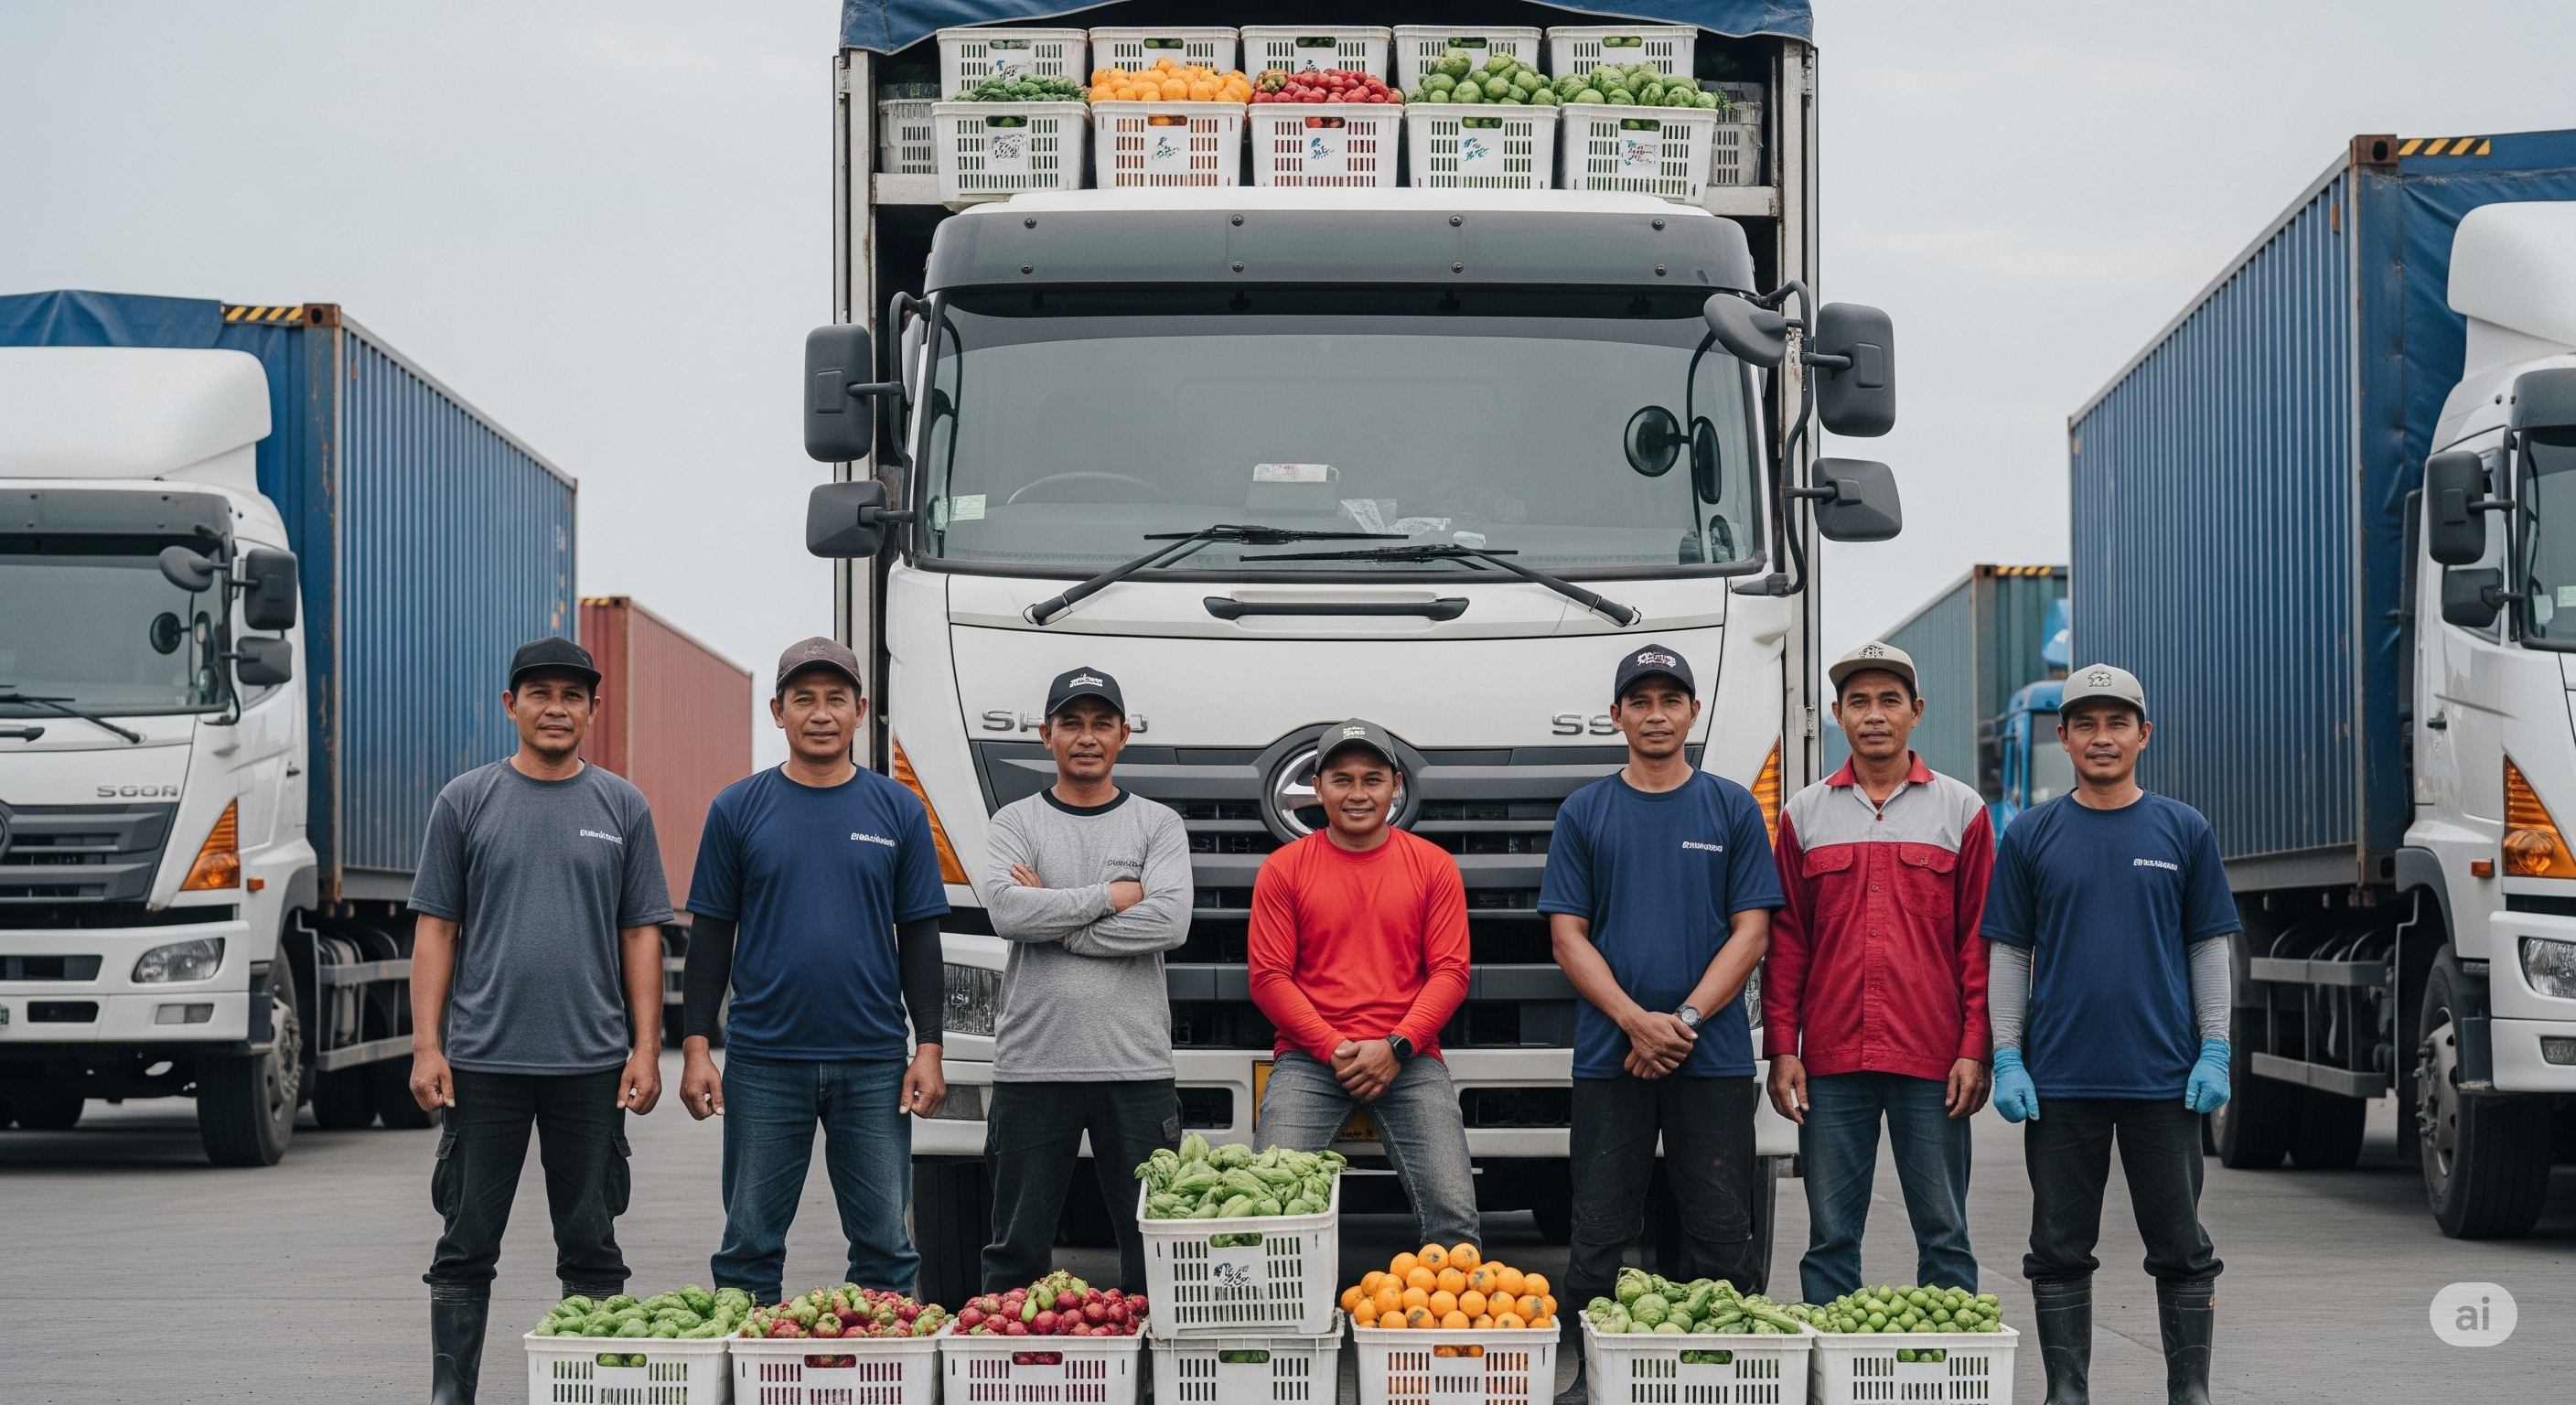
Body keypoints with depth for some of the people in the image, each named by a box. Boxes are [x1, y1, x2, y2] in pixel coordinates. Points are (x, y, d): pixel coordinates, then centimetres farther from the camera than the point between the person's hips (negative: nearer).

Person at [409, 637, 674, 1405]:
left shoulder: (622, 808, 7)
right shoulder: (466, 802, 5)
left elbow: (641, 933, 7)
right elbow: (435, 929, 4)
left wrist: (646, 1049, -1)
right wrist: (426, 1046, -4)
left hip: (591, 1063, 1)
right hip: (484, 1059, -1)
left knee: (591, 1247, 6)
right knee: (467, 1245, 2)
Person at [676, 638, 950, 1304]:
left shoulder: (898, 811, 6)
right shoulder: (739, 810, 5)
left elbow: (920, 940, 8)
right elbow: (710, 938, 6)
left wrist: (928, 1048, 0)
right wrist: (696, 1048, -2)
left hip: (873, 1062, 0)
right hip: (765, 1059, 0)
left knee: (884, 1245, 3)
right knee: (750, 1245, 4)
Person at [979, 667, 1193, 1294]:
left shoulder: (1158, 825, 9)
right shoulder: (1014, 824, 9)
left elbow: (1169, 923, -8)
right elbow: (1007, 911, -10)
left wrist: (1055, 920, -7)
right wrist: (1112, 896, -7)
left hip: (1136, 1067, 0)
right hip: (1031, 1063, 0)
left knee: (1154, 1247, 0)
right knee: (1017, 1250, 4)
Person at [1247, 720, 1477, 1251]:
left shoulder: (1433, 866, 9)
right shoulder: (1283, 869, 7)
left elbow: (1450, 971, 4)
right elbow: (1268, 977, 3)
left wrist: (1397, 1047, -10)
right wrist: (1333, 1048, -9)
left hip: (1409, 1060, 0)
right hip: (1309, 1059, 0)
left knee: (1454, 1219, -15)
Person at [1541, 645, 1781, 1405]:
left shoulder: (1733, 809, 7)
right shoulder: (1585, 813, 8)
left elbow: (1751, 931, 2)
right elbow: (1568, 934, 3)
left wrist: (1686, 1019, -11)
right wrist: (1635, 1020, -12)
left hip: (1714, 1055, 0)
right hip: (1609, 1057, 0)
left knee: (1720, 1233, 0)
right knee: (1599, 1234, 1)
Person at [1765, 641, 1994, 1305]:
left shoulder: (1961, 810, 6)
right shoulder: (1805, 815, 10)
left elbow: (1981, 941, 4)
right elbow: (1784, 943, 10)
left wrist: (1975, 1050, -4)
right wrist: (1782, 1049, 1)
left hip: (1932, 1061, -1)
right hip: (1831, 1059, 1)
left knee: (1943, 1234, 2)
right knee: (1830, 1237, 3)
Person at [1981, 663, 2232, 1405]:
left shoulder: (2184, 831, 5)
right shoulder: (2031, 836, 5)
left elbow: (2209, 948, 6)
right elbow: (2008, 954, 5)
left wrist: (2215, 1052, -2)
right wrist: (2006, 1060, -3)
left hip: (2164, 1077, 0)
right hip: (2061, 1078, 0)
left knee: (2181, 1247, 3)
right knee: (2061, 1250, 5)